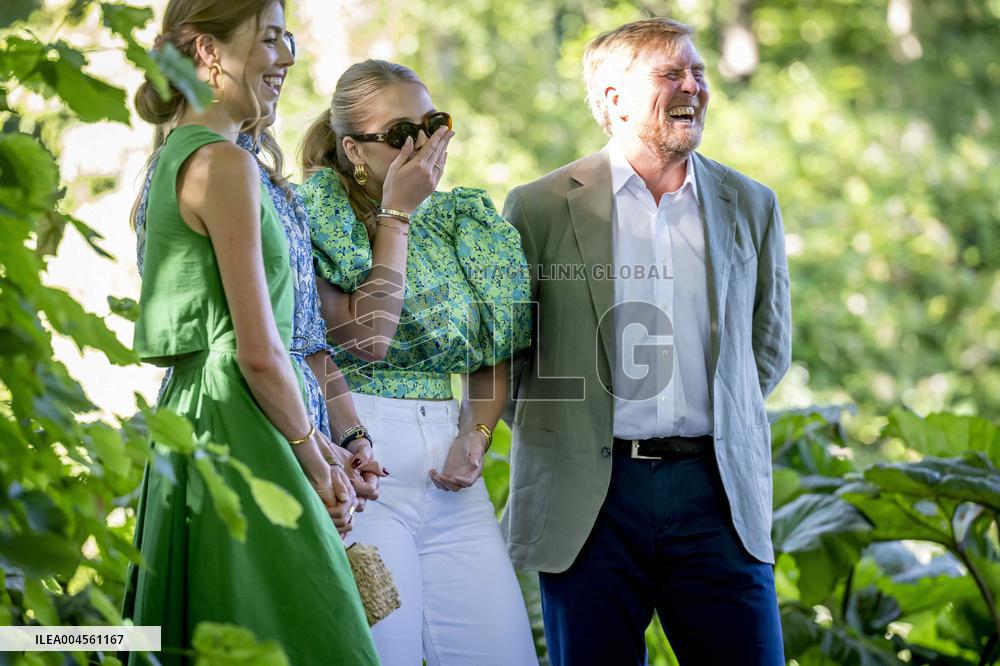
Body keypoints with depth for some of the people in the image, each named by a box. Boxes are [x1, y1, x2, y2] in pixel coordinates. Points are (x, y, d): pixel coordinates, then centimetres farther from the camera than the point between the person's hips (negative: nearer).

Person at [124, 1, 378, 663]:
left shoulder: (176, 157, 16)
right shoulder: (224, 163, -13)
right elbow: (259, 352, -17)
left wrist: (313, 439, 15)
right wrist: (314, 461, -4)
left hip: (188, 416, 10)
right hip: (239, 434, -10)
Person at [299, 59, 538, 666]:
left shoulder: (464, 221, 13)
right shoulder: (321, 217, -2)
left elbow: (493, 355, 16)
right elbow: (367, 338, -16)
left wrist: (476, 435, -3)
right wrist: (397, 215, -10)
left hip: (447, 463, 5)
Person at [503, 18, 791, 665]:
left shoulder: (752, 206, 10)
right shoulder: (540, 208, 2)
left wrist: (719, 424, 13)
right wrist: (556, 437, 7)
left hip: (717, 492, 2)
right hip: (586, 500, -2)